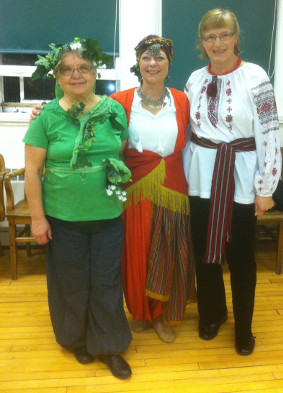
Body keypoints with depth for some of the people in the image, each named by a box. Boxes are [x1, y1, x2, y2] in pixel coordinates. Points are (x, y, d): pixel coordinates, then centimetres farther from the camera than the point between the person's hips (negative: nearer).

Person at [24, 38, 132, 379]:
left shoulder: (114, 110, 0)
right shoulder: (47, 117, -6)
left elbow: (125, 155, 8)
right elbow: (32, 169, -5)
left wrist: (124, 194, 2)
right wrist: (37, 217, -6)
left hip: (108, 215, 2)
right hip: (63, 218, -1)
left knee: (107, 282, 11)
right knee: (71, 283, 15)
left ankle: (108, 346, 33)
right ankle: (77, 339, 41)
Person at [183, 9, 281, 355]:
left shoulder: (255, 77, -8)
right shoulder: (195, 80, 6)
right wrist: (184, 175, 10)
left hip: (240, 177, -4)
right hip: (201, 176, 4)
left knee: (240, 255, 7)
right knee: (204, 249, 13)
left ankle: (243, 326, 29)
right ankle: (212, 314, 36)